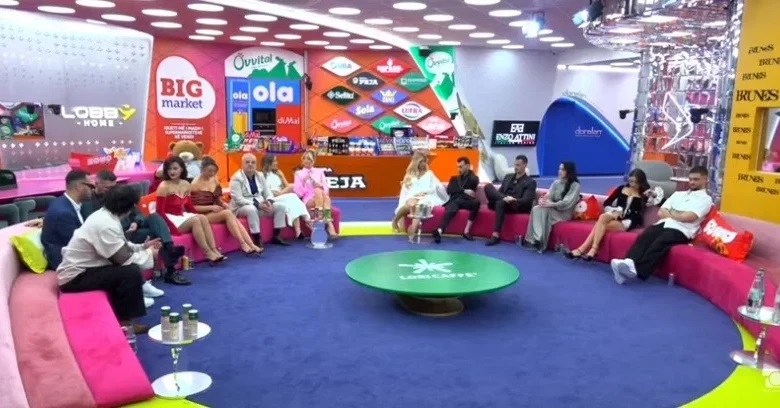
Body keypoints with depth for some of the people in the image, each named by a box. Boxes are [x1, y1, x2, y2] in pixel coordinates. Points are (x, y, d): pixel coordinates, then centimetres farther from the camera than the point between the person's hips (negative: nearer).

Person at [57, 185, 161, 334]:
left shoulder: (104, 215, 5)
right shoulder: (106, 224, -25)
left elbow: (120, 248, 17)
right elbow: (125, 259, -25)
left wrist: (142, 247, 10)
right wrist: (149, 254, -9)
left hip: (80, 269, 10)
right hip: (75, 277, -10)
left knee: (128, 268, 8)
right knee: (132, 272, -21)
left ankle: (120, 314, 13)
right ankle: (123, 321, -6)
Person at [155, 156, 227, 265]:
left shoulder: (186, 184, 8)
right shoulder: (164, 187, -12)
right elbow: (159, 212, -14)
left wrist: (199, 215, 1)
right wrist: (172, 228, -23)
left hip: (183, 216, 6)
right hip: (170, 218, -6)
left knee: (203, 218, -22)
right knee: (195, 220, -29)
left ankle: (214, 250, -30)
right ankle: (208, 253, -29)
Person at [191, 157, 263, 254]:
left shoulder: (214, 180, 9)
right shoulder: (195, 184, -11)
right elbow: (193, 207, -12)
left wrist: (223, 204, -1)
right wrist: (211, 207, -21)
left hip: (215, 212, 6)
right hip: (203, 215, -6)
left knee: (234, 219, -25)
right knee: (227, 213, -31)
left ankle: (251, 245, -37)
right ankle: (243, 244, -32)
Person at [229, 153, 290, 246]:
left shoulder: (260, 176, 9)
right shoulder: (236, 178, -13)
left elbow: (267, 192, 9)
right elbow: (238, 199, -21)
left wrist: (269, 202, -16)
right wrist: (257, 204, -27)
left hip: (260, 205, 7)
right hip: (241, 207, -7)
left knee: (280, 206, -8)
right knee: (252, 209, -41)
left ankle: (276, 236, -2)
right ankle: (257, 240, -32)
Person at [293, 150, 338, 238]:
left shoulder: (320, 171, 21)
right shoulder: (299, 173, 14)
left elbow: (326, 189, 12)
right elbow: (298, 193, 3)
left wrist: (321, 186, -9)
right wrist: (303, 181, -11)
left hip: (321, 199, 2)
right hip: (307, 201, -2)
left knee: (322, 193, -35)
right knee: (318, 191, -35)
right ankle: (329, 225, -47)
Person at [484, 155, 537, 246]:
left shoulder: (530, 182, 5)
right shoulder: (508, 177, 24)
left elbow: (526, 200, -8)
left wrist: (512, 200, -26)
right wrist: (505, 198, -7)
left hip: (518, 207, -4)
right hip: (503, 203, 5)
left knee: (501, 203, -40)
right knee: (488, 187, -18)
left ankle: (496, 235, -40)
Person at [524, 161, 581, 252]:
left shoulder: (575, 185, -5)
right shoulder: (556, 183, 14)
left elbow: (567, 203, -16)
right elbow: (548, 196, 6)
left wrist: (551, 204, -28)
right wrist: (543, 200, -19)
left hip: (565, 213, -5)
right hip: (553, 210, 5)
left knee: (544, 210, -33)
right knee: (536, 208, -26)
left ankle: (540, 241, -33)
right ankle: (535, 239, -39)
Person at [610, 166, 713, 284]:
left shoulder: (705, 199, 10)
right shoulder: (678, 194, 29)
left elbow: (686, 217, -7)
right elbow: (661, 213, 16)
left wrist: (669, 213, 9)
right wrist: (676, 214, 1)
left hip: (680, 230, -5)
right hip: (663, 224, 5)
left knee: (659, 244, -35)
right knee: (643, 237, -27)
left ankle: (637, 270, -51)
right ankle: (629, 263, -49)